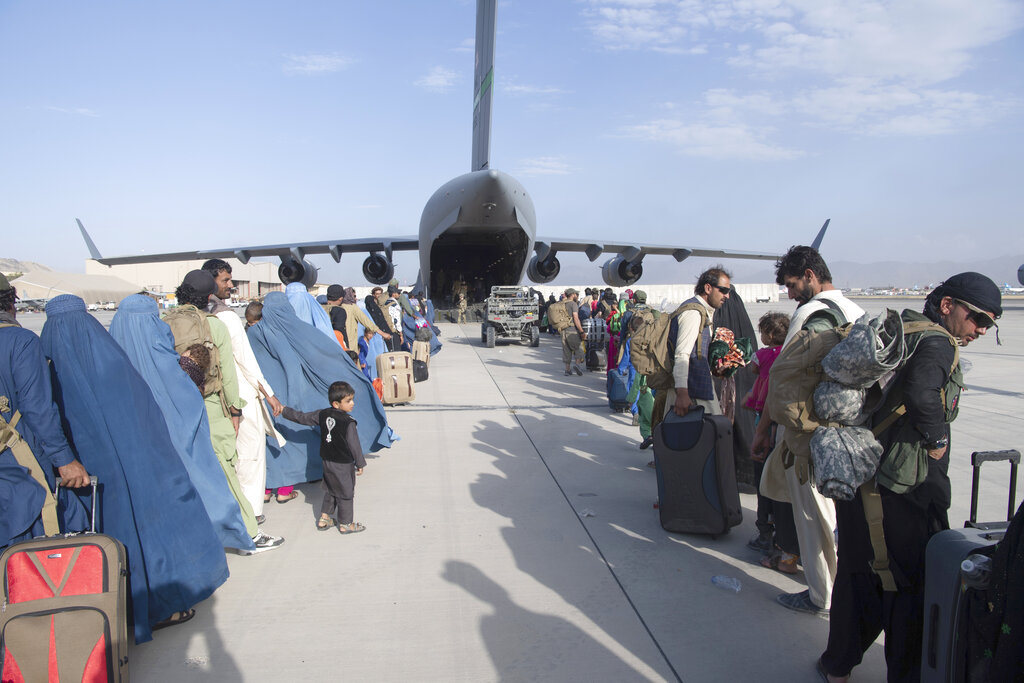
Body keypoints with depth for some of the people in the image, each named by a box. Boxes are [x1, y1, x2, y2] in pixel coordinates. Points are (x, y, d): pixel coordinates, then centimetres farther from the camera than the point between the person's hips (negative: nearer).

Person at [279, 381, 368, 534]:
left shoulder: (323, 414, -3)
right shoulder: (348, 422, -21)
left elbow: (302, 418, 6)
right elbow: (354, 445, -16)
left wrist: (284, 410, 20)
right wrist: (360, 463, -4)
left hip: (327, 461, 7)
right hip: (343, 464, -7)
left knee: (330, 491, 23)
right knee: (345, 493, 7)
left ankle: (324, 519, 28)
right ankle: (345, 524, 16)